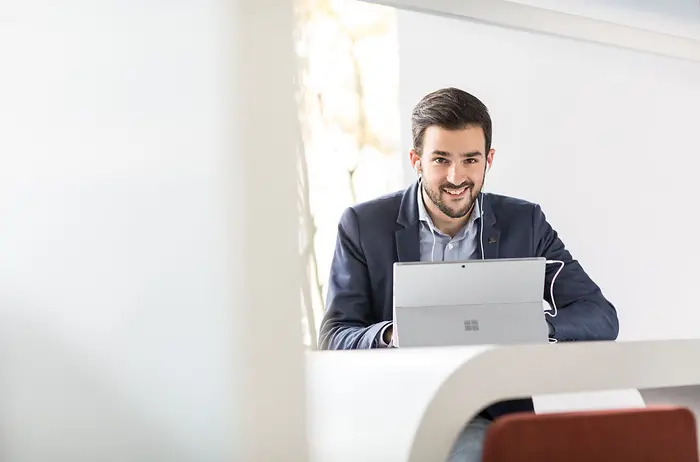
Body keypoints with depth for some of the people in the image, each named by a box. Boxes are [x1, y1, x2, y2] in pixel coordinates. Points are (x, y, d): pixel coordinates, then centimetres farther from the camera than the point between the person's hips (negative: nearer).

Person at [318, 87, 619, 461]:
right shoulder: (363, 225, 4)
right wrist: (391, 335, -23)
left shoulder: (524, 223, 7)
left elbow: (601, 317, 2)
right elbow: (333, 339, 0)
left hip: (488, 418, 1)